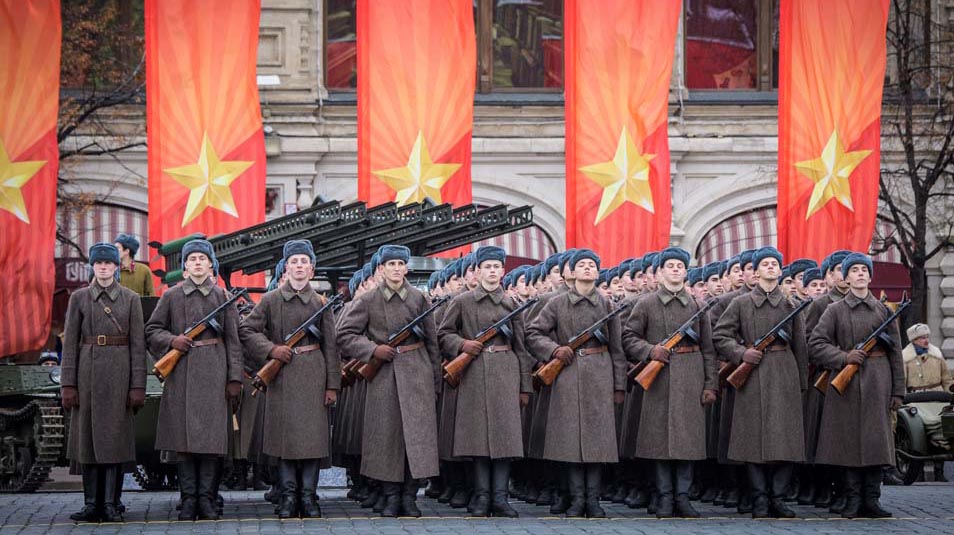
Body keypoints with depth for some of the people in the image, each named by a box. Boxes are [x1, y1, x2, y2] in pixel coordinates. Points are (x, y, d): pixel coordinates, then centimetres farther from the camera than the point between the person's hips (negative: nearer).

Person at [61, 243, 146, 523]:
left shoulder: (130, 299, 5)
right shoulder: (79, 298, 6)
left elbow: (137, 344, 2)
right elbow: (70, 342, 4)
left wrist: (138, 386, -4)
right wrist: (68, 384, -3)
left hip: (118, 374, -1)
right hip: (88, 371, 1)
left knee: (114, 436, -2)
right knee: (87, 436, 1)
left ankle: (110, 503, 1)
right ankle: (91, 504, 6)